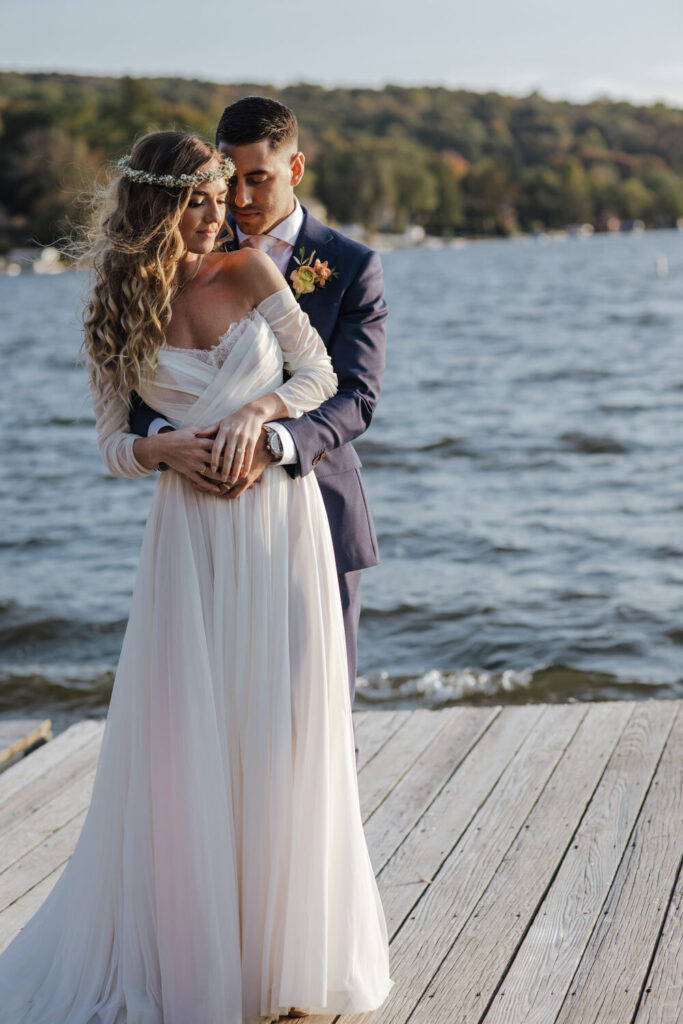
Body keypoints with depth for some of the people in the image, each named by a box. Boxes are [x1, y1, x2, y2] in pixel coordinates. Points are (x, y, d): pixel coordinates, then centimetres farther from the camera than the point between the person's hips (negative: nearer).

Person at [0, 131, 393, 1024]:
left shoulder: (250, 271, 2)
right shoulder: (118, 310, 2)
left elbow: (319, 373, 4)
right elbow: (112, 444, 4)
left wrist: (258, 410, -14)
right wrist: (168, 448, -16)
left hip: (282, 522, 1)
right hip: (193, 534, 0)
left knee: (282, 732, 2)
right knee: (184, 737, -1)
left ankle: (282, 941, 16)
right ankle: (190, 943, 13)